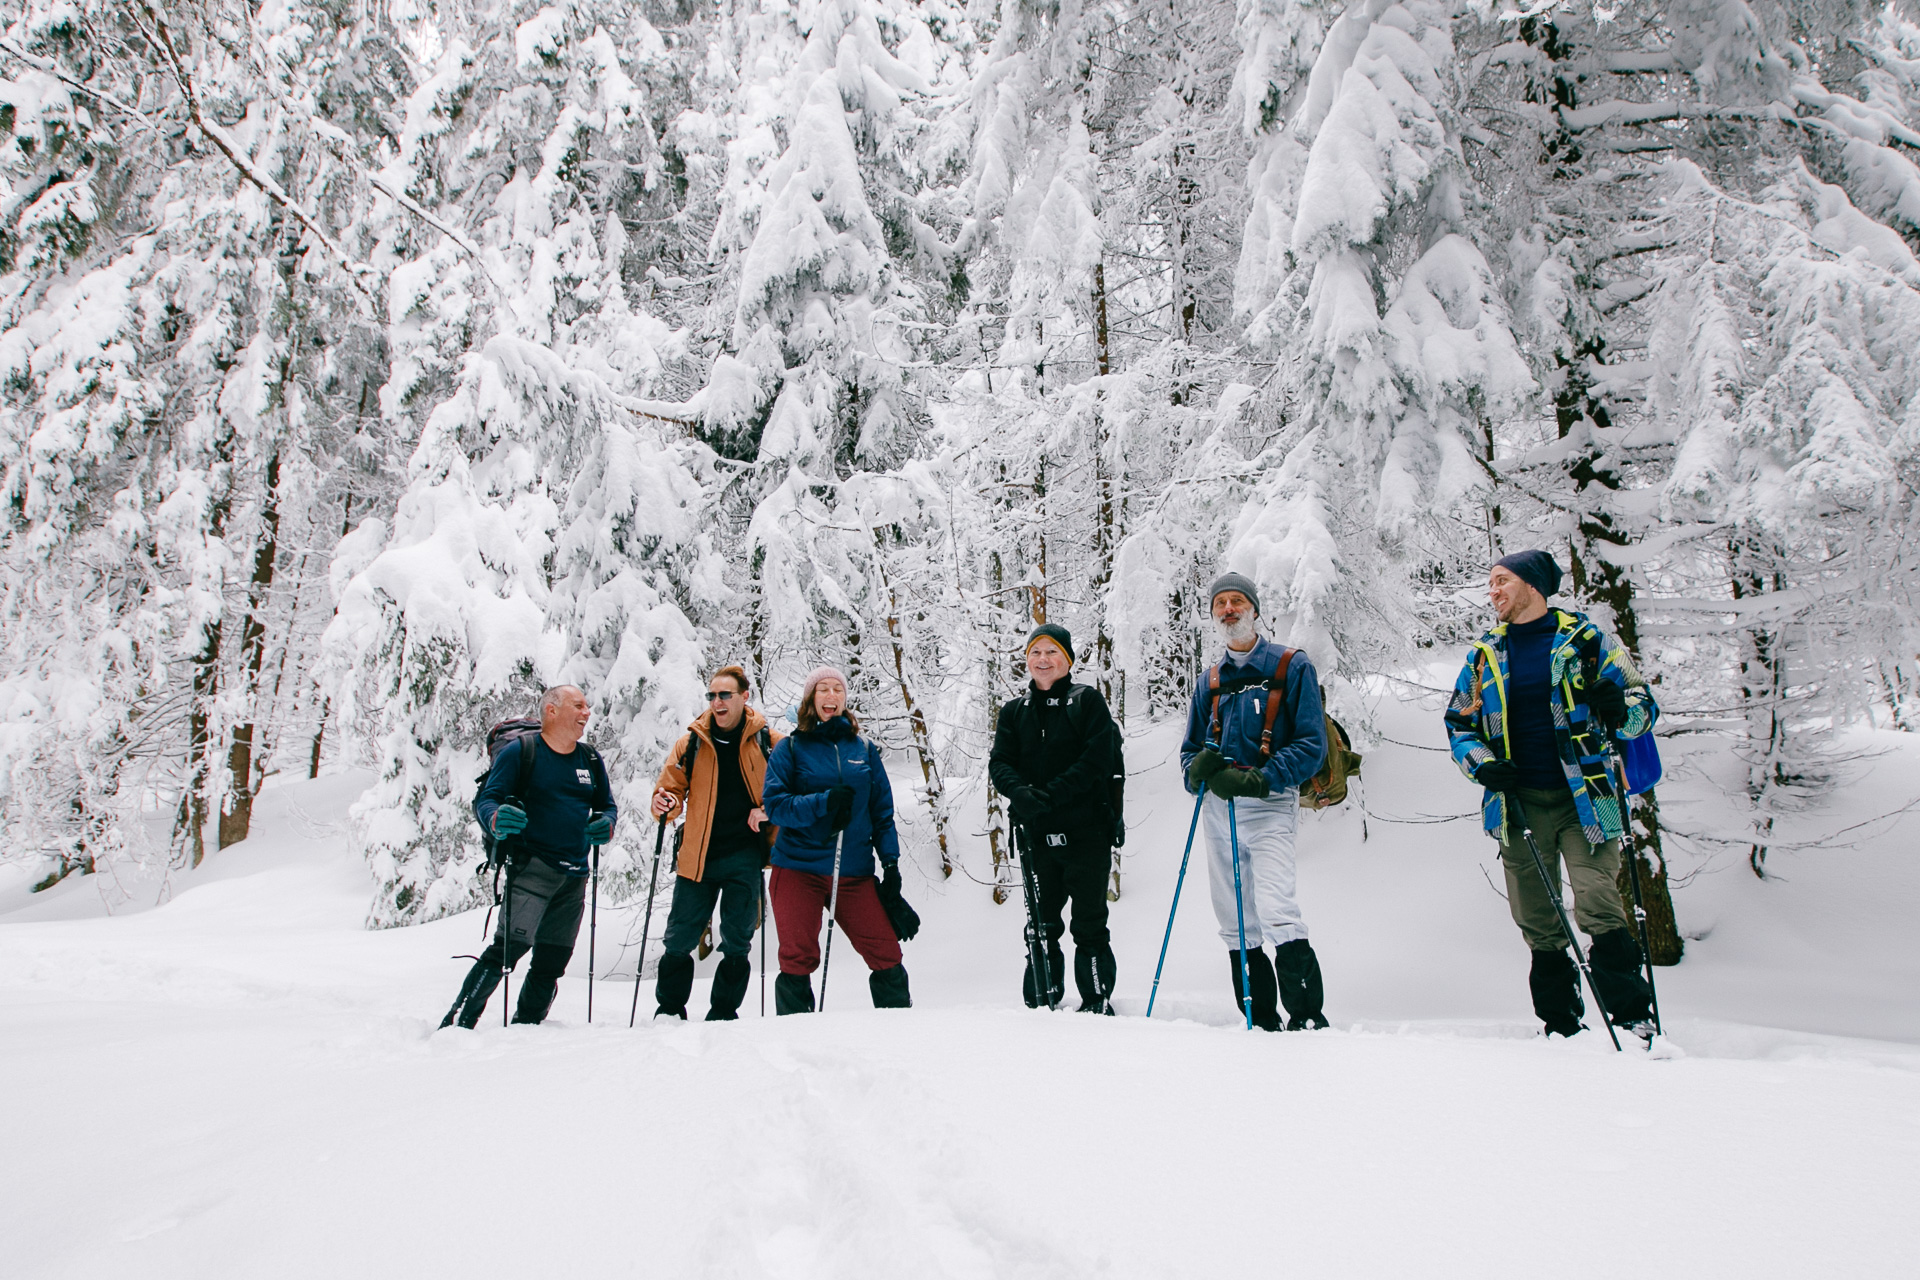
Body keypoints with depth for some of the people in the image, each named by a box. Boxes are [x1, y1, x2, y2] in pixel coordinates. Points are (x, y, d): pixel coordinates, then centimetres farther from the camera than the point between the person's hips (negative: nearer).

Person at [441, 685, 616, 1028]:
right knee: (510, 945, -20)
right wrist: (497, 820, -28)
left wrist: (607, 824, -2)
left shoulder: (591, 759, 16)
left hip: (575, 876, 6)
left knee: (553, 960, 8)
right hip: (532, 867, -6)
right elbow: (485, 799, -6)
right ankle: (457, 1023, -12)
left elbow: (607, 805, 21)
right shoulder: (521, 751, -2)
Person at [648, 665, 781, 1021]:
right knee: (679, 939, 3)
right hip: (698, 855, 1)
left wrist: (768, 809, -8)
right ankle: (669, 1010, 21)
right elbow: (671, 787, 10)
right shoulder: (692, 742, 5)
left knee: (737, 941, 2)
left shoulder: (766, 741, 1)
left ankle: (723, 1014, 15)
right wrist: (664, 807, -12)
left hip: (744, 855, -1)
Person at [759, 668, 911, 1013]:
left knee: (886, 953, -1)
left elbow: (882, 811, 14)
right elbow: (775, 803, -8)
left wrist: (890, 862, 5)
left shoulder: (864, 749, 11)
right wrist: (824, 802, -22)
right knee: (798, 958, -4)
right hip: (798, 867, -2)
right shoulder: (790, 748, 2)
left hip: (855, 871, 2)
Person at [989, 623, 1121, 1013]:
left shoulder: (1087, 701, 2)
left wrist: (1054, 793, -20)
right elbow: (999, 762, 4)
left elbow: (1098, 759, -9)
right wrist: (1020, 791, -18)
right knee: (1041, 923, 8)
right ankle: (1040, 1003, 17)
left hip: (1086, 831, -3)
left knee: (1089, 923, -1)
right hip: (1038, 834, 4)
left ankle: (1097, 1002, 8)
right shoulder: (1014, 711, 14)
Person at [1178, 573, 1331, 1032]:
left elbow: (1312, 743, -5)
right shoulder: (1209, 681, 17)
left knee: (1275, 912, -20)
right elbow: (1190, 750, 21)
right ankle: (1261, 1021, 14)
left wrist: (1260, 780, -18)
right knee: (1234, 924, 6)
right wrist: (1200, 769, -4)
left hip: (1269, 806, -5)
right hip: (1217, 811, 5)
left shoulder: (1292, 667, 2)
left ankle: (1308, 1016, -12)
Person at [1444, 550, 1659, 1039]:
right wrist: (1482, 764, -3)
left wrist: (1619, 710, -18)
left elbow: (1643, 703, 5)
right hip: (1518, 803, 3)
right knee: (1537, 921, 6)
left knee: (1599, 908, -15)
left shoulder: (1584, 639, 4)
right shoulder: (1484, 654, 13)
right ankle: (1561, 1025, 17)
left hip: (1582, 800, -3)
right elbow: (1458, 724, 16)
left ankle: (1634, 1017, -2)